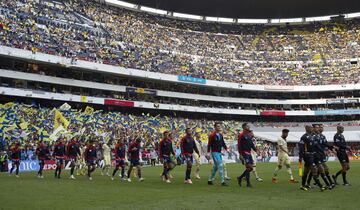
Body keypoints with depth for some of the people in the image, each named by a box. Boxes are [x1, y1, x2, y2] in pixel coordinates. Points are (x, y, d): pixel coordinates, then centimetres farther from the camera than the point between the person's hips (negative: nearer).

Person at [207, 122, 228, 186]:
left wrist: (226, 148, 3)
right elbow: (209, 144, -11)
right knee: (220, 166, -12)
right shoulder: (212, 135, -11)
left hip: (219, 152, 8)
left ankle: (210, 180, 25)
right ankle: (222, 181, -9)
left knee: (215, 167, 13)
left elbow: (223, 143, 16)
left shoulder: (220, 135, 11)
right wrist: (208, 153, -15)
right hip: (214, 153, -8)